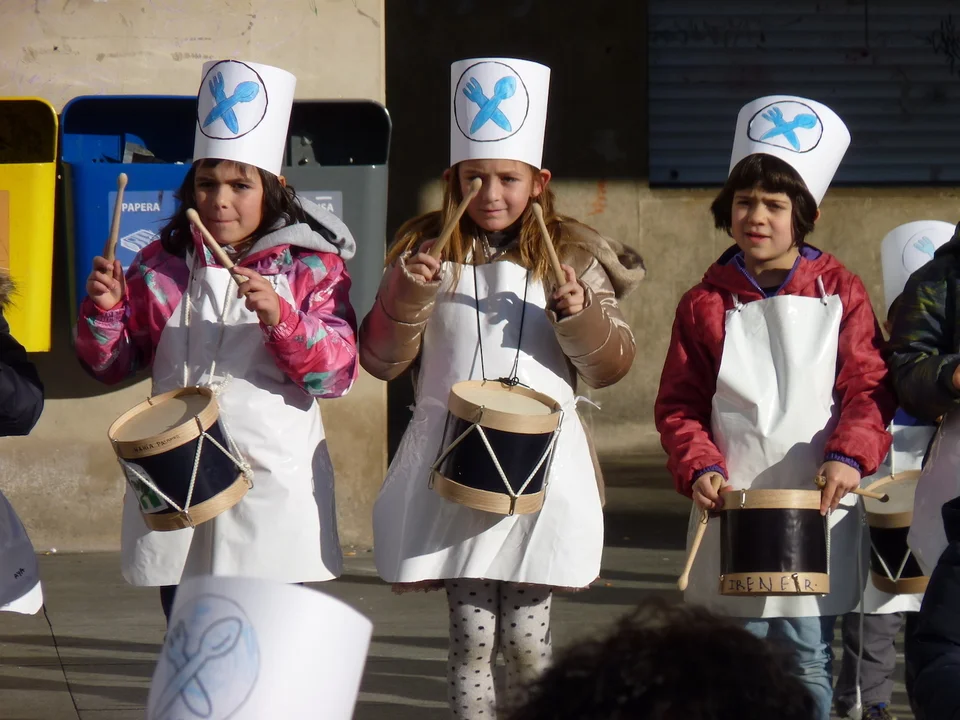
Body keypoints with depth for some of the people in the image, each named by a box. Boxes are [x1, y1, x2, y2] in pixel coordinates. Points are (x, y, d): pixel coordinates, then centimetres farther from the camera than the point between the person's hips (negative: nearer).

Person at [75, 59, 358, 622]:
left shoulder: (312, 268, 0)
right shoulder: (161, 266, 8)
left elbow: (337, 373, -8)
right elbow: (112, 365, 11)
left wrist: (281, 318, -24)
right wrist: (104, 308, -8)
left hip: (273, 495, -3)